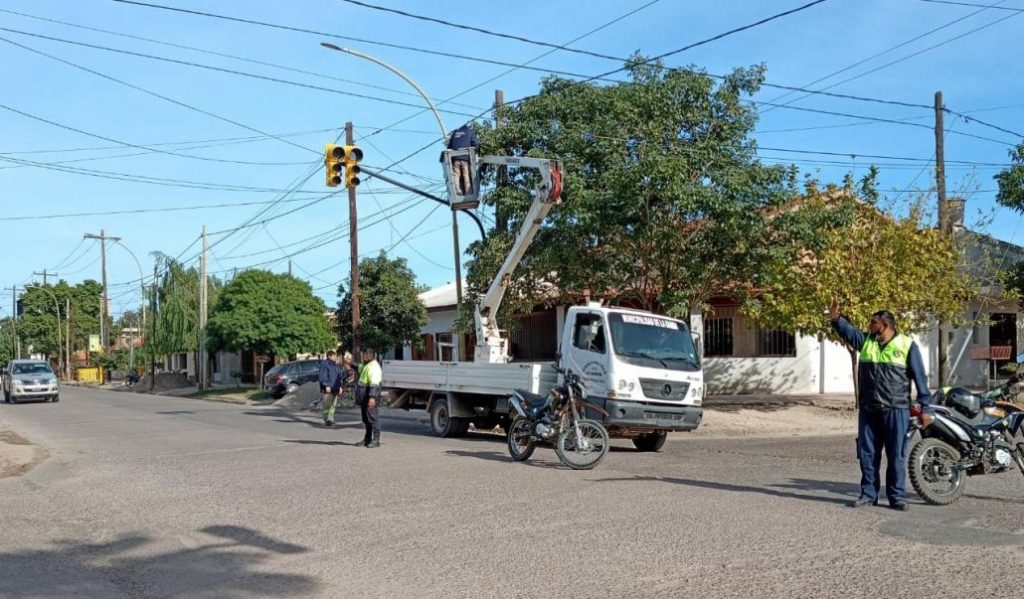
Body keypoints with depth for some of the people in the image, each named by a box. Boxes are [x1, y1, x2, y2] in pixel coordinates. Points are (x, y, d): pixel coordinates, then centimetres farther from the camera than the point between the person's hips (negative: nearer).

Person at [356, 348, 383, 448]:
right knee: (366, 419, 16)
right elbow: (359, 368, 41)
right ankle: (367, 439, 25)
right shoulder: (365, 365, 14)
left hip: (369, 396, -11)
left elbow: (374, 384, -27)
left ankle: (376, 440, -4)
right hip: (363, 396, 11)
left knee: (372, 418, -7)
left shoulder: (374, 367, -19)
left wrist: (372, 397, -34)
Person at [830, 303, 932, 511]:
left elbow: (920, 377, -2)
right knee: (867, 454, 8)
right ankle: (868, 493, 17)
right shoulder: (865, 340, 11)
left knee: (896, 456, 2)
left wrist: (925, 406, -5)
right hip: (868, 410, 4)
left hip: (896, 410, -4)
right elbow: (848, 331, 1)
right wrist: (836, 318, -20)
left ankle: (897, 496, 11)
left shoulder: (907, 345, -3)